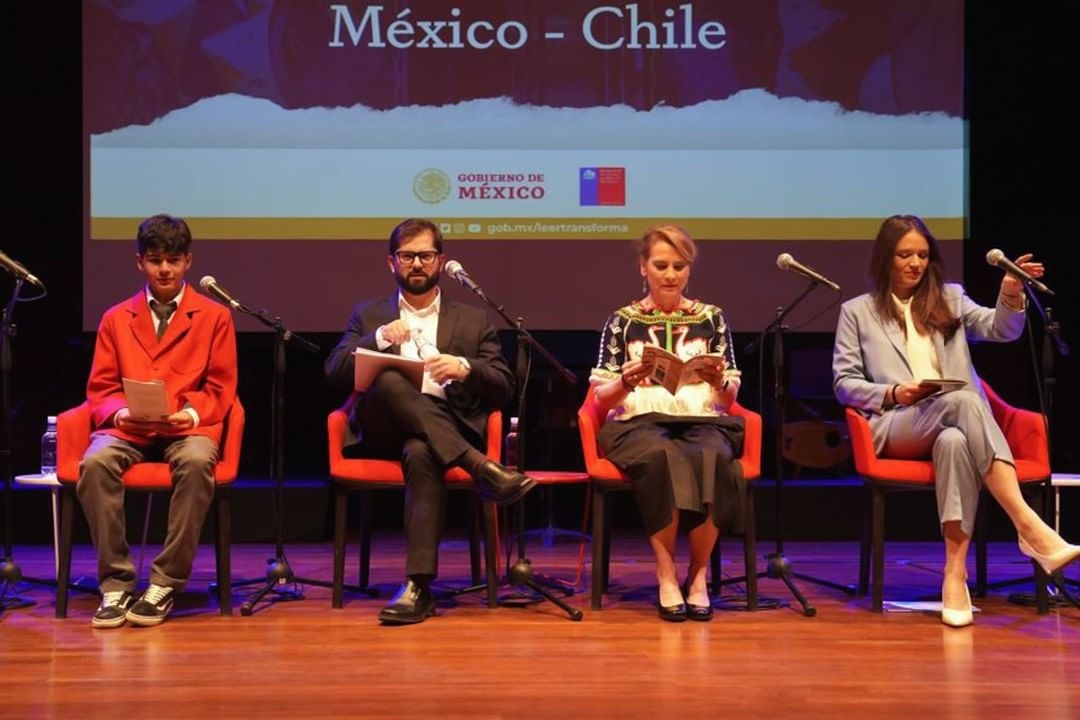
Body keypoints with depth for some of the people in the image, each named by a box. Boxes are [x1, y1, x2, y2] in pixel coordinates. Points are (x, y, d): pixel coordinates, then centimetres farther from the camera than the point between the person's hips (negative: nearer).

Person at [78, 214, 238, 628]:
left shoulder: (214, 316, 14)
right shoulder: (116, 319, 19)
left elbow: (220, 387, 9)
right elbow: (100, 388, 14)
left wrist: (192, 414, -13)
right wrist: (119, 413, -10)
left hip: (187, 428, -2)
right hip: (127, 429, 2)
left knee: (196, 463, -38)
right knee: (96, 462, -33)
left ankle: (166, 583, -28)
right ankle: (115, 582, -24)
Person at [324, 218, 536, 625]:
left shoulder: (473, 321, 23)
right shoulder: (369, 315, 25)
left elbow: (504, 389, 12)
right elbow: (334, 372, 9)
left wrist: (465, 368, -10)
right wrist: (379, 339, -8)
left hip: (447, 429, -1)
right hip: (383, 429, 1)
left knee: (421, 453, -39)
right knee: (389, 380, -35)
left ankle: (419, 586, -44)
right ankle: (481, 468, -42)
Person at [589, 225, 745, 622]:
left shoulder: (712, 318, 18)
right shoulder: (623, 321, 14)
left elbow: (729, 400, 14)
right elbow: (600, 399, 10)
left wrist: (720, 382, -9)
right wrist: (626, 382, -11)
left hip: (703, 421, 1)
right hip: (639, 423, -1)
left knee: (713, 456, -36)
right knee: (661, 455, -38)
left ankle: (699, 574, -20)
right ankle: (667, 575, -27)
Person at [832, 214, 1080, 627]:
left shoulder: (950, 299, 23)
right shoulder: (857, 311, 17)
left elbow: (1001, 329, 7)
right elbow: (843, 383, 10)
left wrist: (1011, 297, -15)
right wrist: (891, 394, -8)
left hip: (952, 426, 2)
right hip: (896, 427, -2)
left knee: (955, 441, -39)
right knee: (963, 401, -36)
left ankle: (955, 574, -46)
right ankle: (1029, 527, -49)